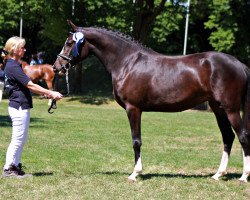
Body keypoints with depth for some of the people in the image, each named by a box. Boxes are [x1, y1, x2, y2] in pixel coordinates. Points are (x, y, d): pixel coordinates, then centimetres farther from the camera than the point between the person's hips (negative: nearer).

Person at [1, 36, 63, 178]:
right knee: (18, 139, -4)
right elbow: (30, 85, -22)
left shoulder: (15, 65, 15)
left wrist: (46, 93, 10)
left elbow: (27, 86, 18)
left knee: (21, 139, 15)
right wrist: (50, 93, -21)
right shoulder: (12, 67, -17)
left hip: (22, 107, 10)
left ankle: (15, 166, 21)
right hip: (19, 107, -10)